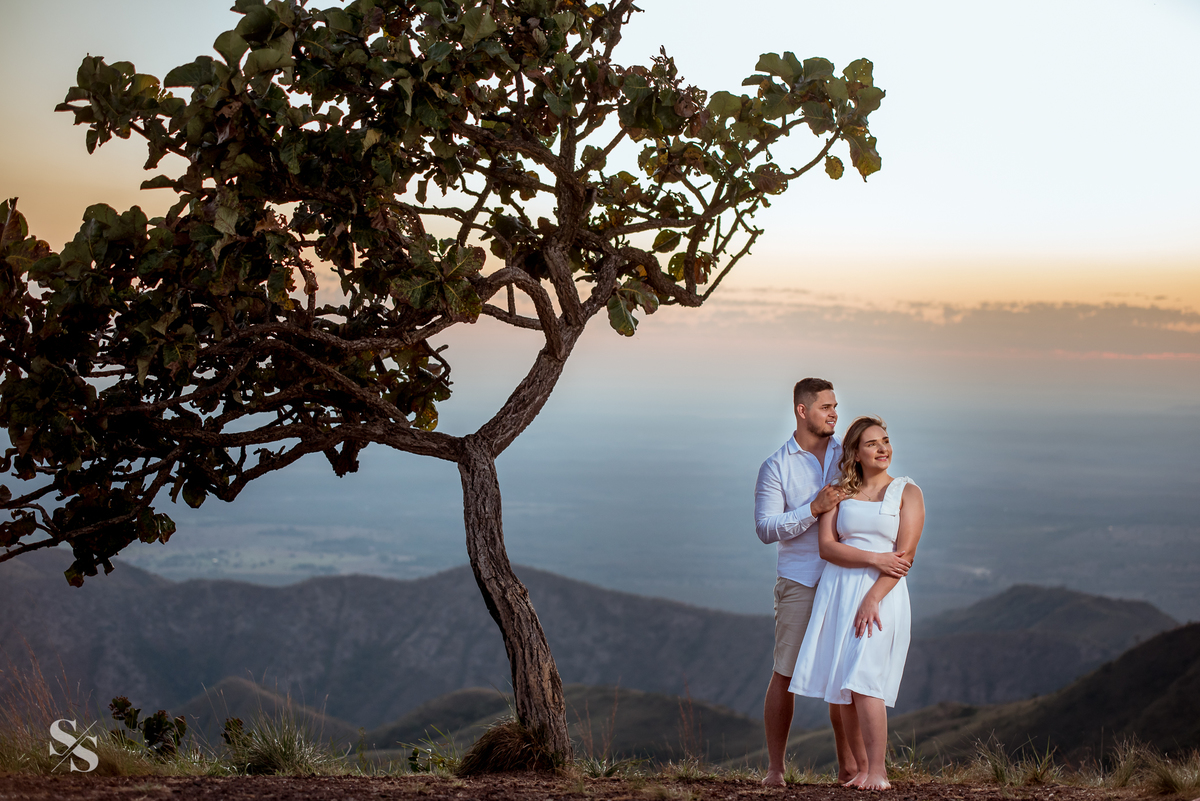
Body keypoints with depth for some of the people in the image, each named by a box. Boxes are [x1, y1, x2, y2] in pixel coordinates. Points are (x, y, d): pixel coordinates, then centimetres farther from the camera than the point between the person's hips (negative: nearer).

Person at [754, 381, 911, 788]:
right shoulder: (775, 467, 1)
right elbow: (766, 528, -7)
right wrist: (814, 509, -18)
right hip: (799, 582, -3)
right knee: (785, 673, -2)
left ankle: (849, 766, 12)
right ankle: (774, 768, 7)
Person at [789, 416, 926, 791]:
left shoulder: (907, 492, 4)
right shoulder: (841, 493, 12)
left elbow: (905, 555, -5)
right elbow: (826, 546, 0)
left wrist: (872, 599, -15)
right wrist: (875, 558, -14)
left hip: (883, 593, -3)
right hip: (837, 591, 4)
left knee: (863, 682, -16)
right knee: (841, 688, 1)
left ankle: (877, 771, -11)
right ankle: (861, 767, 11)